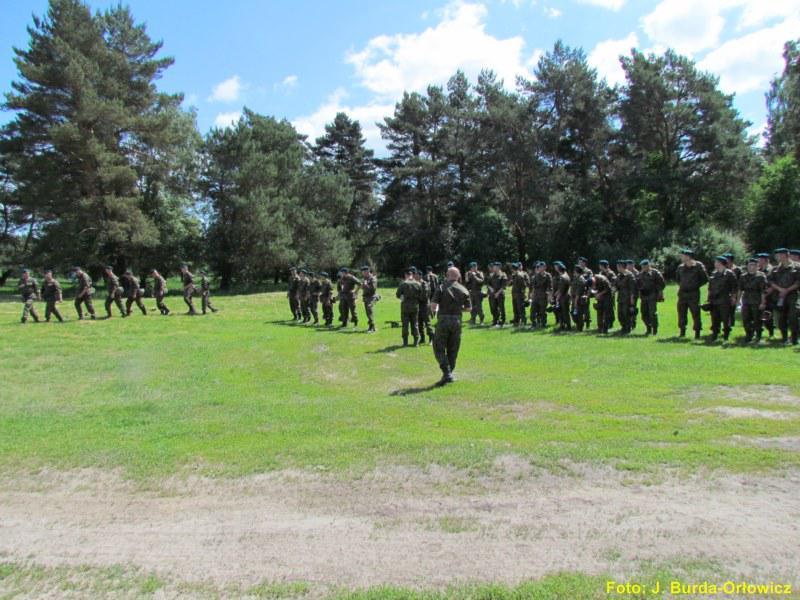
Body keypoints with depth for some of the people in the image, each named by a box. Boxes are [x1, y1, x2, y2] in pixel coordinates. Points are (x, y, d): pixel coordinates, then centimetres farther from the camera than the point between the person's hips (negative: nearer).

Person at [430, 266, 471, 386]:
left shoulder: (441, 288, -5)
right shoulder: (464, 290, 5)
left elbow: (433, 306, -11)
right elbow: (469, 308, 7)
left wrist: (435, 310, 11)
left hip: (443, 320, -3)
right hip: (457, 321, 3)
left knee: (439, 349, 4)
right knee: (453, 350, 12)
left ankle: (447, 373, -10)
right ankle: (448, 376, 17)